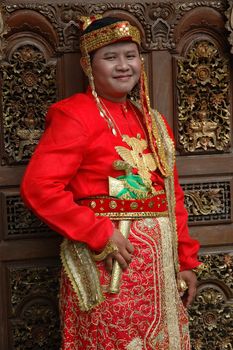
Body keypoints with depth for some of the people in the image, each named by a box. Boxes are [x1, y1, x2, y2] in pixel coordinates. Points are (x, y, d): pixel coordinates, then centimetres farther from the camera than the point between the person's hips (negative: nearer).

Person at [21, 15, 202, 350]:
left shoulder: (154, 122, 14)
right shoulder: (74, 114, -7)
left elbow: (173, 195, 15)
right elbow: (38, 187, -18)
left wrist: (185, 260, 10)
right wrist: (100, 235, -19)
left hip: (160, 264, 7)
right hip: (106, 260, -6)